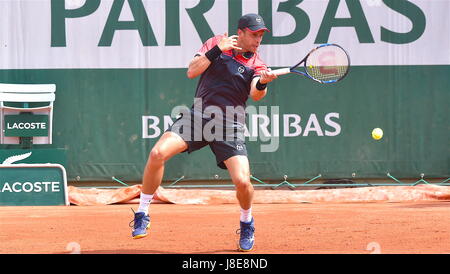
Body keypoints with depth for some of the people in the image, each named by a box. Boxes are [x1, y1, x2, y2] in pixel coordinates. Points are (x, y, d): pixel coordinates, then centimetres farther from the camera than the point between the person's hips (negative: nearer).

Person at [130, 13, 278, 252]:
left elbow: (256, 94, -15)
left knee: (242, 181, -17)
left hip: (229, 125, 0)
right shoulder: (216, 43, 6)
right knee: (158, 153, -22)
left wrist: (262, 82, -38)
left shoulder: (256, 64, 3)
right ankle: (142, 214, -5)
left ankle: (246, 222, 17)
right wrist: (216, 50, -15)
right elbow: (191, 71, -3)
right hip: (198, 115, 1)